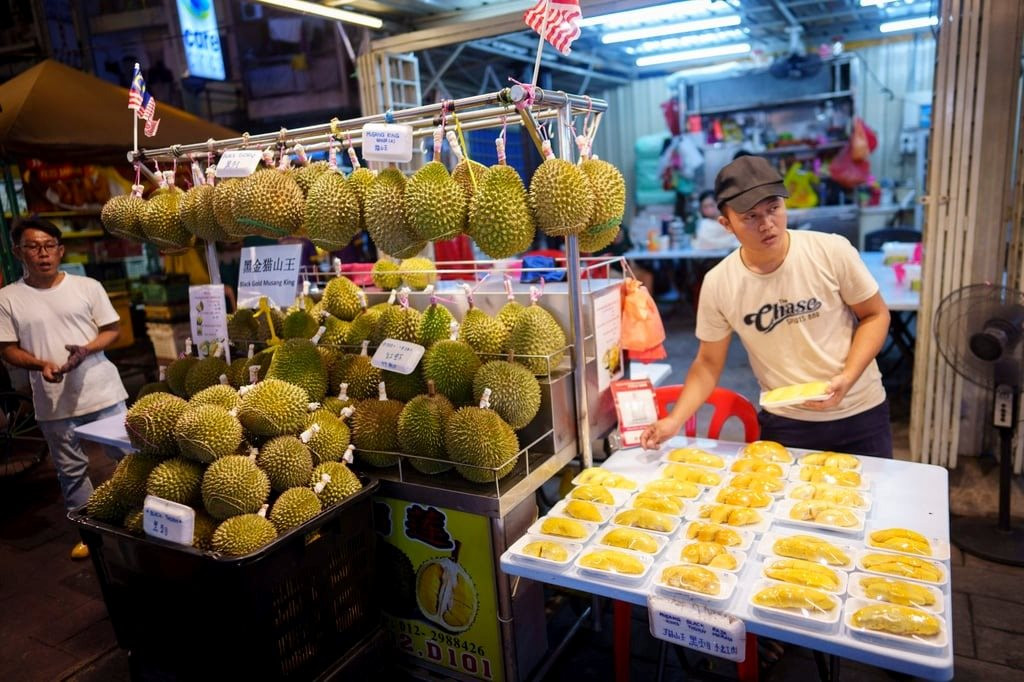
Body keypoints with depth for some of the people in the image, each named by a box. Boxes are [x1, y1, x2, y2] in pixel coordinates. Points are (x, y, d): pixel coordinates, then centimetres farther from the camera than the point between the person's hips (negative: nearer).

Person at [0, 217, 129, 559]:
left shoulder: (87, 286, 0)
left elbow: (113, 330, 3)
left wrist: (85, 350, -16)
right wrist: (41, 365, -16)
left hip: (102, 390, 0)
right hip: (53, 400, 1)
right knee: (70, 469, 12)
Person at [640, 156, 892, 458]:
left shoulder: (833, 252, -15)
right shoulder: (718, 284, -12)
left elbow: (875, 315, -3)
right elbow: (708, 363, -2)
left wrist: (847, 378, -18)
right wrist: (674, 420, -14)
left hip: (859, 414, 0)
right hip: (784, 423, 0)